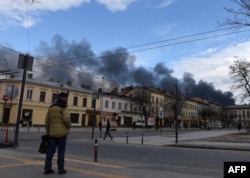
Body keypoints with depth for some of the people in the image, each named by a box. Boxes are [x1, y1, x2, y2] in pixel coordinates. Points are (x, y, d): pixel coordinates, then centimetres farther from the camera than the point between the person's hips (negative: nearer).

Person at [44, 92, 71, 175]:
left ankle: (47, 168, 12)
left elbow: (47, 121, 12)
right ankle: (61, 169, 10)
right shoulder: (64, 108, -9)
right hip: (62, 132, -6)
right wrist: (68, 126, -3)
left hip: (52, 132, 6)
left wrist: (48, 131, 20)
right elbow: (66, 118, -23)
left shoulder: (51, 107, 11)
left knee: (50, 150, 9)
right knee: (61, 151, 3)